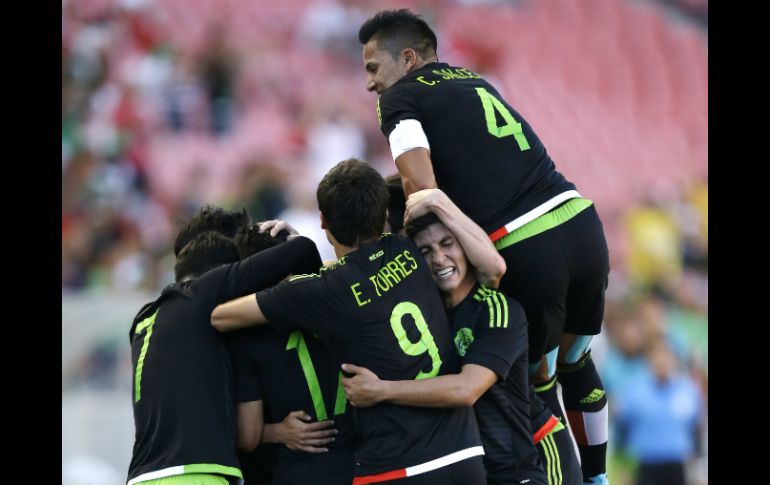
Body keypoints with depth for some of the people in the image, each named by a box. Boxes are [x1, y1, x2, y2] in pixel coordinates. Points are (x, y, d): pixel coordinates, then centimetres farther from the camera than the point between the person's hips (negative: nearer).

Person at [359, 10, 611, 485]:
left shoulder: (399, 97, 3)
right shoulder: (475, 82, 25)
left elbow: (421, 187, -13)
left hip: (524, 249, -7)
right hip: (582, 223, 7)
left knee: (536, 381, 12)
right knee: (575, 363, 26)